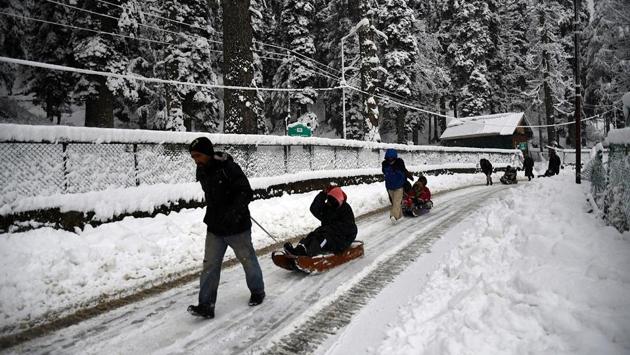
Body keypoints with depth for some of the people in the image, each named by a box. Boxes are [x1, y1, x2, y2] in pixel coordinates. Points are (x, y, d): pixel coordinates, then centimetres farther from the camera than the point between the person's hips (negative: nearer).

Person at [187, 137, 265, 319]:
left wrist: (234, 212, -37)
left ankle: (257, 292, 34)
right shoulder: (201, 171, 2)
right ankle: (206, 305, 8)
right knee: (210, 265, 3)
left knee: (248, 260, 12)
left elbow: (246, 193, -25)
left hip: (237, 227, -6)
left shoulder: (229, 168, -22)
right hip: (214, 228, 6)